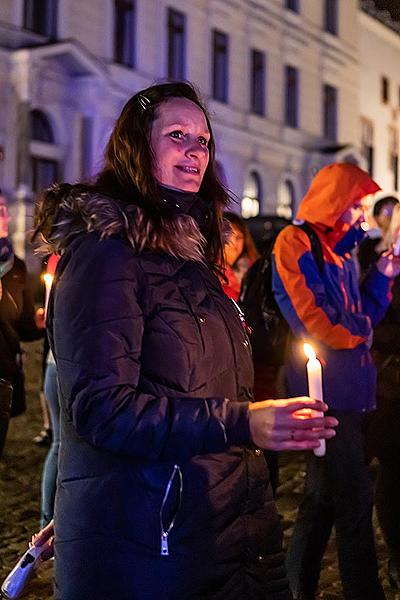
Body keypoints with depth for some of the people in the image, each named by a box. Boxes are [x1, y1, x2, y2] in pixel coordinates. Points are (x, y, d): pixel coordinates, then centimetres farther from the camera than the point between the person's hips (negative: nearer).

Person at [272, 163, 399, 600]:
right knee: (354, 501, -8)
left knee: (322, 497, 14)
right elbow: (312, 321, -13)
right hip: (323, 387, -9)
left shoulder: (341, 251, 20)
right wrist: (356, 331, 1)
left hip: (346, 389, 9)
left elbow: (361, 321, 17)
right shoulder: (296, 242, -5)